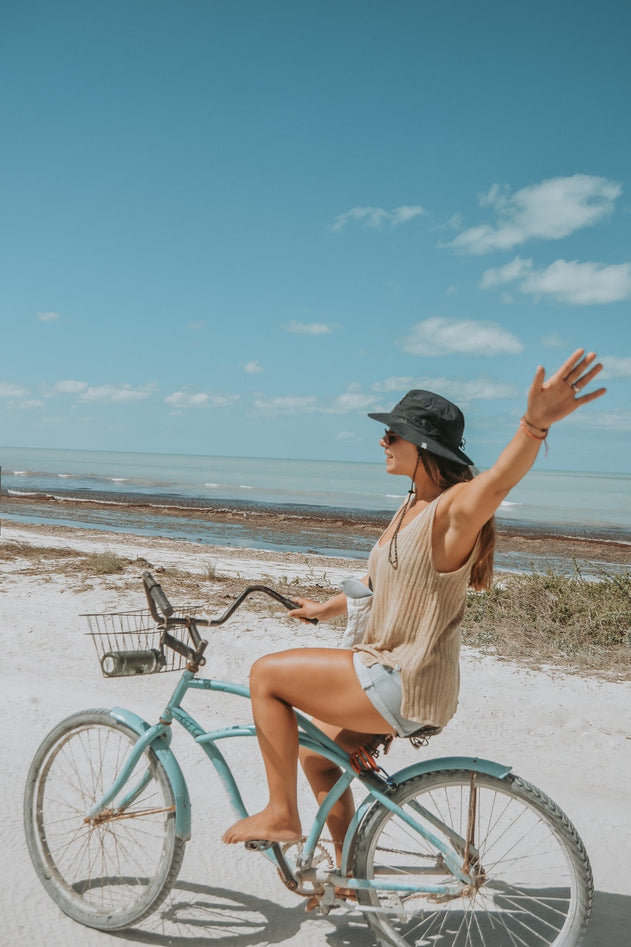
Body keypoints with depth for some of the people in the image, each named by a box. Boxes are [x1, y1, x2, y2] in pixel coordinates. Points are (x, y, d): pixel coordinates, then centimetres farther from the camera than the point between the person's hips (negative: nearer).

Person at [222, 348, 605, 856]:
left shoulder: (456, 507, -20)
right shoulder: (412, 508, 9)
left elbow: (499, 481, -45)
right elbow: (379, 580, 24)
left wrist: (535, 424, -65)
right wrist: (326, 608, 38)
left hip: (405, 685, -10)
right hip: (391, 672, 10)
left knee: (267, 673, -8)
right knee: (316, 756, 24)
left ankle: (281, 815, 6)